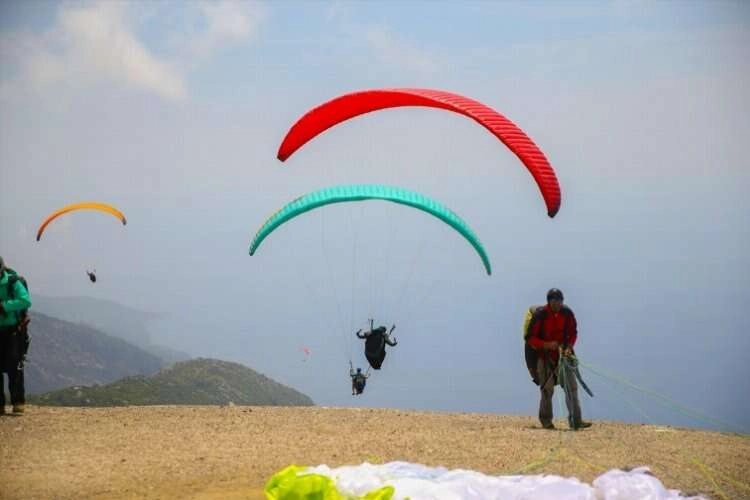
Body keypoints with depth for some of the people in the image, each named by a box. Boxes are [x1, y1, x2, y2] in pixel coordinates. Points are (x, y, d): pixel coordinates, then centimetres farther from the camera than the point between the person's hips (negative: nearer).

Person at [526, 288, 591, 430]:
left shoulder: (567, 313, -2)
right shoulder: (540, 315, -13)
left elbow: (573, 333, 11)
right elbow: (531, 338, -9)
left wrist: (569, 347, -7)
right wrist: (546, 345, -23)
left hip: (563, 354, 4)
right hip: (545, 355, -3)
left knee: (571, 387, -4)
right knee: (547, 389, -2)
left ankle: (576, 421, -4)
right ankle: (546, 421, 12)